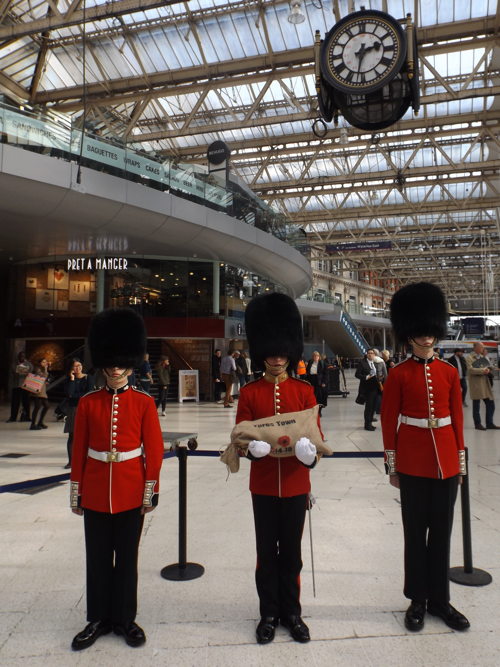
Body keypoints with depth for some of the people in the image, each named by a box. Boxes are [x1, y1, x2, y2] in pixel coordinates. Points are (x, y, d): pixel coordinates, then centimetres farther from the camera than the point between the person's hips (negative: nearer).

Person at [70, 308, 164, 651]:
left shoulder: (144, 402, -5)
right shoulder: (87, 403, -1)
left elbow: (154, 449, -4)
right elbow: (79, 450, 3)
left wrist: (151, 490, -6)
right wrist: (76, 492, 4)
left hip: (131, 493, -1)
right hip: (96, 493, 2)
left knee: (127, 558, 12)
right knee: (98, 558, 14)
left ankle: (125, 619, 30)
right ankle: (98, 619, 32)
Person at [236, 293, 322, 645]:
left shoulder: (304, 391, -1)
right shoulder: (249, 392, -3)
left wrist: (311, 452, -23)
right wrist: (252, 447, -26)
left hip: (296, 483, 1)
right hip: (263, 484, 0)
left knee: (291, 552, 14)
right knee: (267, 552, 13)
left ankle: (292, 612, 33)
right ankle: (269, 613, 31)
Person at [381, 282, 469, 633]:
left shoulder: (449, 372, 3)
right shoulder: (398, 374, -6)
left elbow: (457, 418, 7)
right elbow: (389, 421, -4)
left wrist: (461, 460, 7)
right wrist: (392, 465, -4)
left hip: (445, 460, 3)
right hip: (413, 462, -3)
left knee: (442, 530, 13)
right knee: (416, 531, 9)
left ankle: (440, 599, 29)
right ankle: (418, 600, 25)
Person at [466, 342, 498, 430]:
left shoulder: (484, 357, 19)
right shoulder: (469, 357, -5)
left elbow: (490, 368, 17)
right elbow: (470, 370, -16)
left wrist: (488, 370, -6)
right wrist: (482, 370, -25)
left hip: (485, 384, 7)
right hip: (476, 384, -7)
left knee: (491, 404, 6)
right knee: (476, 406, 2)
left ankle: (489, 423, 16)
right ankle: (477, 424, 11)